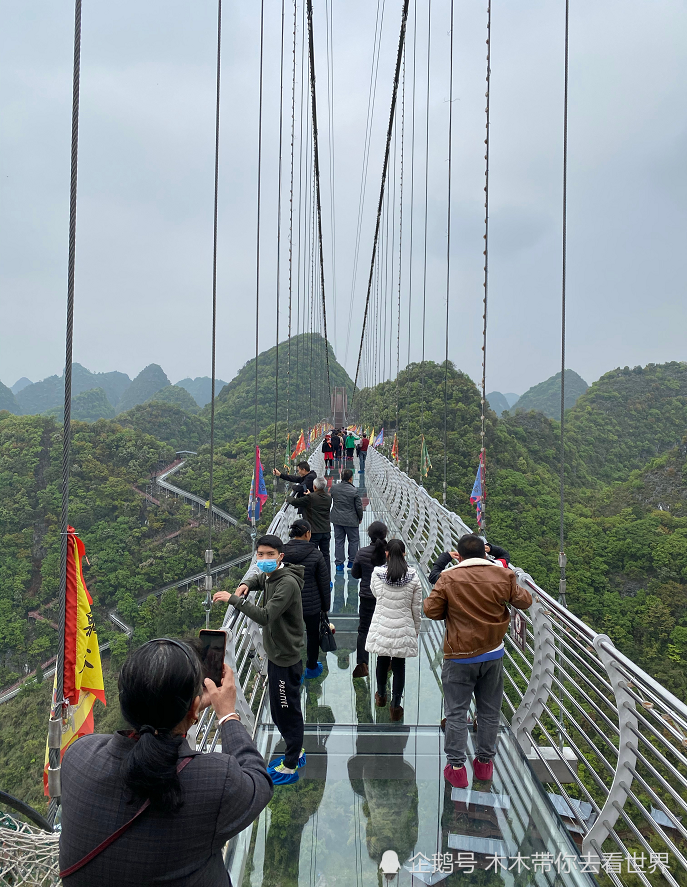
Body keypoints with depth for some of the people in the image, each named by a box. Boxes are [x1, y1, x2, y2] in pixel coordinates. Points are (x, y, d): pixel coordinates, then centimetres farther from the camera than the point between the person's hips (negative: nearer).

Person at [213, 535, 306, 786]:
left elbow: (265, 616, -34)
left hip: (286, 658, -10)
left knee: (287, 711, 5)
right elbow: (258, 579, 26)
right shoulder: (270, 576, 2)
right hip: (275, 653, 10)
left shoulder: (287, 583, -26)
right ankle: (296, 752, 41)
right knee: (280, 710, 22)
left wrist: (234, 598, -30)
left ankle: (290, 767, 21)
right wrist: (245, 584, 2)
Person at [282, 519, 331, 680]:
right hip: (312, 604, -1)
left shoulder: (282, 552, -9)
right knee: (313, 634, 20)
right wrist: (326, 605, 5)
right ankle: (312, 668, 37)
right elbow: (324, 583, -9)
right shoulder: (315, 554, -16)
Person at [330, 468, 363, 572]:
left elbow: (330, 501, 7)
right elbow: (359, 507, -11)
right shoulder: (354, 491, -17)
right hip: (351, 520, -4)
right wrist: (360, 518, 5)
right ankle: (351, 563, 19)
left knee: (338, 541, 11)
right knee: (354, 541, 13)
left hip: (337, 519, 4)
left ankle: (339, 564, 14)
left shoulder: (334, 488, -5)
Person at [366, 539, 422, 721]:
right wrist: (416, 629, 12)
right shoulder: (413, 577, -8)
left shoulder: (377, 573, -10)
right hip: (403, 628, 0)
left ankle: (381, 696, 40)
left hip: (382, 627, 1)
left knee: (382, 661, 19)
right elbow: (416, 607, -1)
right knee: (399, 666, 10)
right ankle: (396, 706, 16)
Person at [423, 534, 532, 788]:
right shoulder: (502, 575, -7)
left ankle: (456, 767, 12)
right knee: (489, 712, 18)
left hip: (459, 657, -3)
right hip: (493, 655, 3)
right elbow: (524, 601, 6)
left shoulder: (448, 578, -14)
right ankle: (484, 762, 30)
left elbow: (431, 610, -10)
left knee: (457, 712, 8)